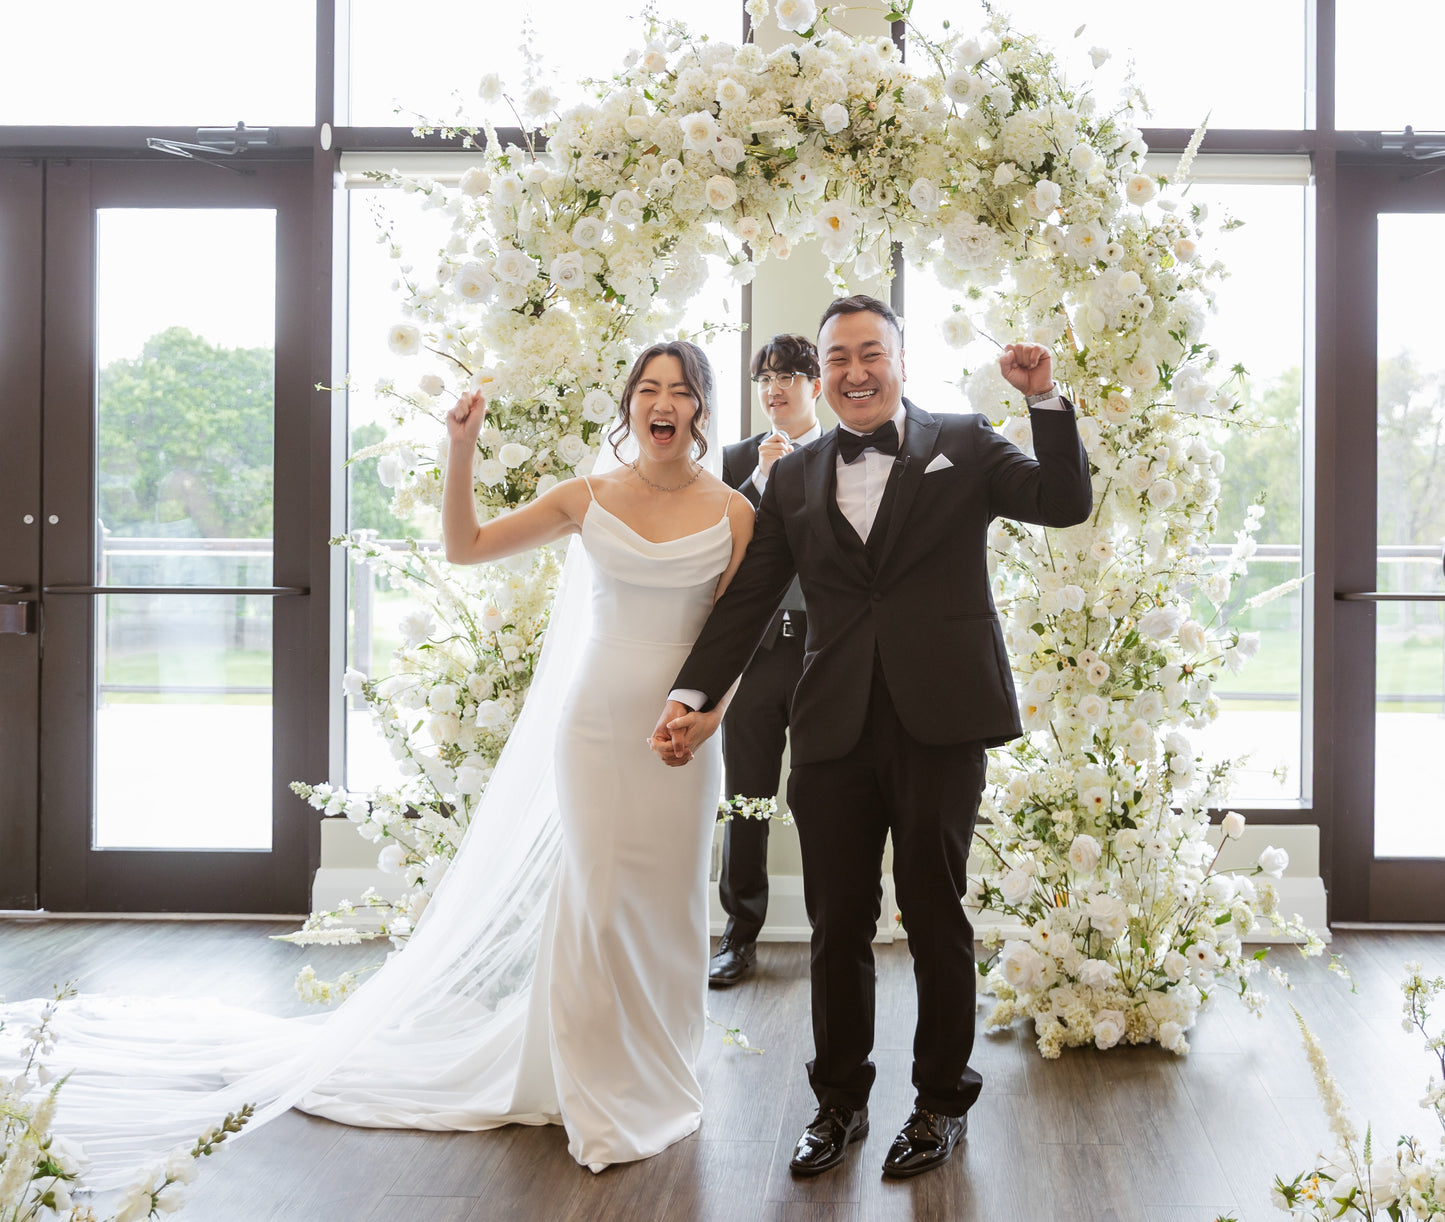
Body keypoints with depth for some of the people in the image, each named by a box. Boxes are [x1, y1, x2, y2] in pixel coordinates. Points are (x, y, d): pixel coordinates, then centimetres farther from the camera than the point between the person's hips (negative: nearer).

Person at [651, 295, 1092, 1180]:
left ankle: (943, 1103, 23)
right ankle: (840, 1103, 24)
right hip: (834, 731, 3)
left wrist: (1047, 400, -14)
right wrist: (693, 696, 2)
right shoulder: (795, 479, 13)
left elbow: (1067, 504, -4)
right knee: (837, 922, 8)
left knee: (935, 914, 7)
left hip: (939, 723, -2)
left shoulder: (963, 445, 6)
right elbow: (748, 599, 10)